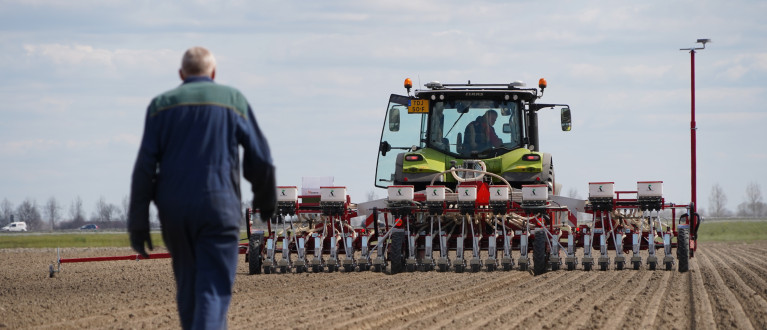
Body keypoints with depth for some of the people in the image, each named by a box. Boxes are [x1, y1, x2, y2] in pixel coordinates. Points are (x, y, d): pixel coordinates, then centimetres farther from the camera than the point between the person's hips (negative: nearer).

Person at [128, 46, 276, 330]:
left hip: (173, 211, 2)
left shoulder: (161, 104, 8)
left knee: (188, 286, 16)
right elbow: (260, 160, 5)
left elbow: (145, 166, 0)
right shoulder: (233, 100, 6)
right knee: (213, 289, -7)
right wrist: (266, 199, 23)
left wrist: (138, 223, 1)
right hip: (219, 208, -2)